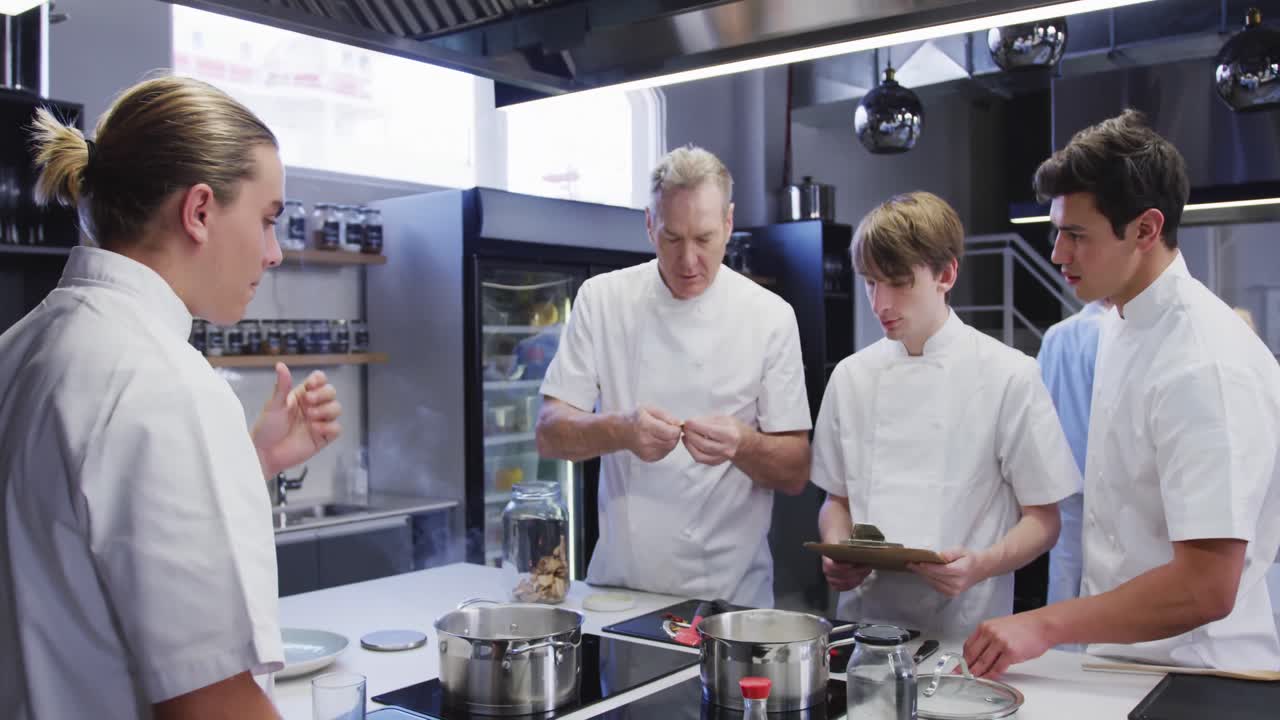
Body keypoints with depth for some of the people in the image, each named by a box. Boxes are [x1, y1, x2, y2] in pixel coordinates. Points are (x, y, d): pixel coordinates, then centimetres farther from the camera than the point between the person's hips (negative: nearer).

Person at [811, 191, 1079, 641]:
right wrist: (838, 553, -4)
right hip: (865, 617, 3)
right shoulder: (851, 376, 7)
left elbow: (1043, 520, 0)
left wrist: (980, 566, -17)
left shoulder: (1008, 376, -4)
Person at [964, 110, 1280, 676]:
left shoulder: (1208, 366, -23)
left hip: (1191, 681, -7)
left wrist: (1045, 626, -22)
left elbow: (1207, 588, -25)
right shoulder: (1122, 328, 5)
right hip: (1119, 653, 7)